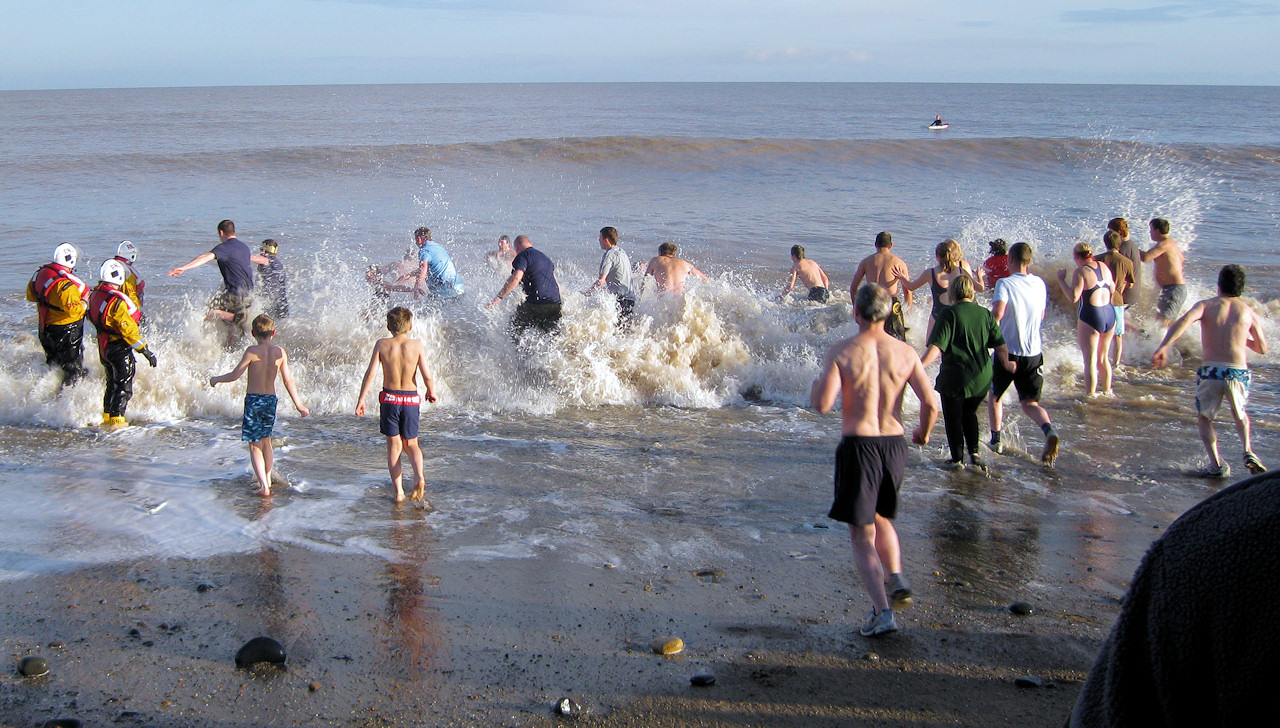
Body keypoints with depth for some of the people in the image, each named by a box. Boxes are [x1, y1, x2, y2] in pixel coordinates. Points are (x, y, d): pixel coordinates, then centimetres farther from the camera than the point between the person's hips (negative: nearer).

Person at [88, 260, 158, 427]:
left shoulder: (95, 295, 4)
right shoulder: (117, 300, -23)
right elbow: (128, 329, -23)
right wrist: (145, 350, -18)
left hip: (103, 348, 9)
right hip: (119, 349, -9)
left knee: (112, 383, 21)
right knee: (124, 384, -1)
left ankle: (107, 416, 27)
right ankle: (116, 418, -5)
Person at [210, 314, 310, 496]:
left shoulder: (252, 351, -11)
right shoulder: (280, 352, 0)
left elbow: (235, 375, -12)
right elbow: (288, 380, 1)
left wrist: (216, 379, 7)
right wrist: (299, 404, 8)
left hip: (253, 399, -4)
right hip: (271, 400, 4)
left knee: (255, 445, -1)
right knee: (266, 442, 22)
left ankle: (264, 486, -10)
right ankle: (268, 480, 26)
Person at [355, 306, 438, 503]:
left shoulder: (382, 345, -5)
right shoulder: (416, 345, -7)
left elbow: (370, 373, -8)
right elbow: (427, 376, -9)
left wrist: (361, 400, -1)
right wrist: (431, 392, 11)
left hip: (389, 398, 0)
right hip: (411, 399, 0)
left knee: (394, 445, 10)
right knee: (411, 444, 14)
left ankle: (398, 491, 6)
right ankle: (419, 477, -13)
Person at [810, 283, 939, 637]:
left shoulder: (842, 352, -10)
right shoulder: (905, 353, -1)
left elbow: (823, 403, -18)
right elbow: (930, 405, -5)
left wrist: (817, 382, 4)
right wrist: (923, 433, 15)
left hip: (857, 445, -4)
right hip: (894, 444, 4)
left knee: (862, 536, 4)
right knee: (881, 518, 29)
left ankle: (882, 611, -6)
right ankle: (896, 579, 11)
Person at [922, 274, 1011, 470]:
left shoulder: (949, 313, -11)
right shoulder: (985, 314, 2)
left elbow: (937, 347, -20)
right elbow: (1000, 346, 5)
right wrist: (1007, 364, 22)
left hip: (955, 378, -5)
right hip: (982, 379, 5)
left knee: (953, 418, 10)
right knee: (969, 414, 24)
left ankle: (957, 459, 12)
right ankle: (974, 453, 16)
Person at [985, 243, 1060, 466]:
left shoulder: (1005, 284, -12)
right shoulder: (1040, 284, 6)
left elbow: (998, 312, -28)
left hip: (1008, 351, -4)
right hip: (1034, 353, 4)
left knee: (995, 395, 20)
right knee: (1029, 402, 7)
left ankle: (996, 439, 24)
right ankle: (1049, 430, -22)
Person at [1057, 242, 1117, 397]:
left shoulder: (1081, 271, -13)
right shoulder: (1103, 267, 8)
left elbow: (1074, 297, -20)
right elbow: (1112, 288, 20)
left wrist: (1061, 279, -10)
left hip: (1090, 317, -7)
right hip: (1110, 314, 7)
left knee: (1090, 360, -1)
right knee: (1103, 357, 20)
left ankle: (1090, 395, 1)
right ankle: (1107, 390, 29)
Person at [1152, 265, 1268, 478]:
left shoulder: (1206, 305, 7)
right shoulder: (1249, 312, 12)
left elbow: (1185, 320, -15)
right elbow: (1262, 348, 20)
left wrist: (1163, 347, -23)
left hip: (1211, 371, -2)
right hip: (1238, 372, 2)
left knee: (1204, 417, 20)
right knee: (1240, 415, 29)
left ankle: (1216, 464, 5)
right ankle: (1248, 451, 6)